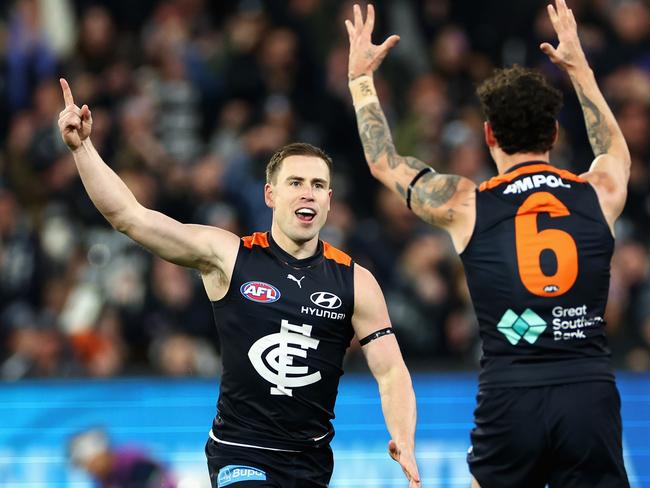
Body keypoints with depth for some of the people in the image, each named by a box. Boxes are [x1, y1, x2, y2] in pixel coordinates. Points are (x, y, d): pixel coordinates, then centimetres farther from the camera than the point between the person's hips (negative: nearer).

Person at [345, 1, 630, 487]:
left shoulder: (467, 205, 4)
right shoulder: (600, 193, 8)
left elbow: (384, 161, 22)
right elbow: (615, 149, 35)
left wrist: (361, 77, 35)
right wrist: (579, 68, 47)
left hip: (509, 394, -1)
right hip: (591, 392, 1)